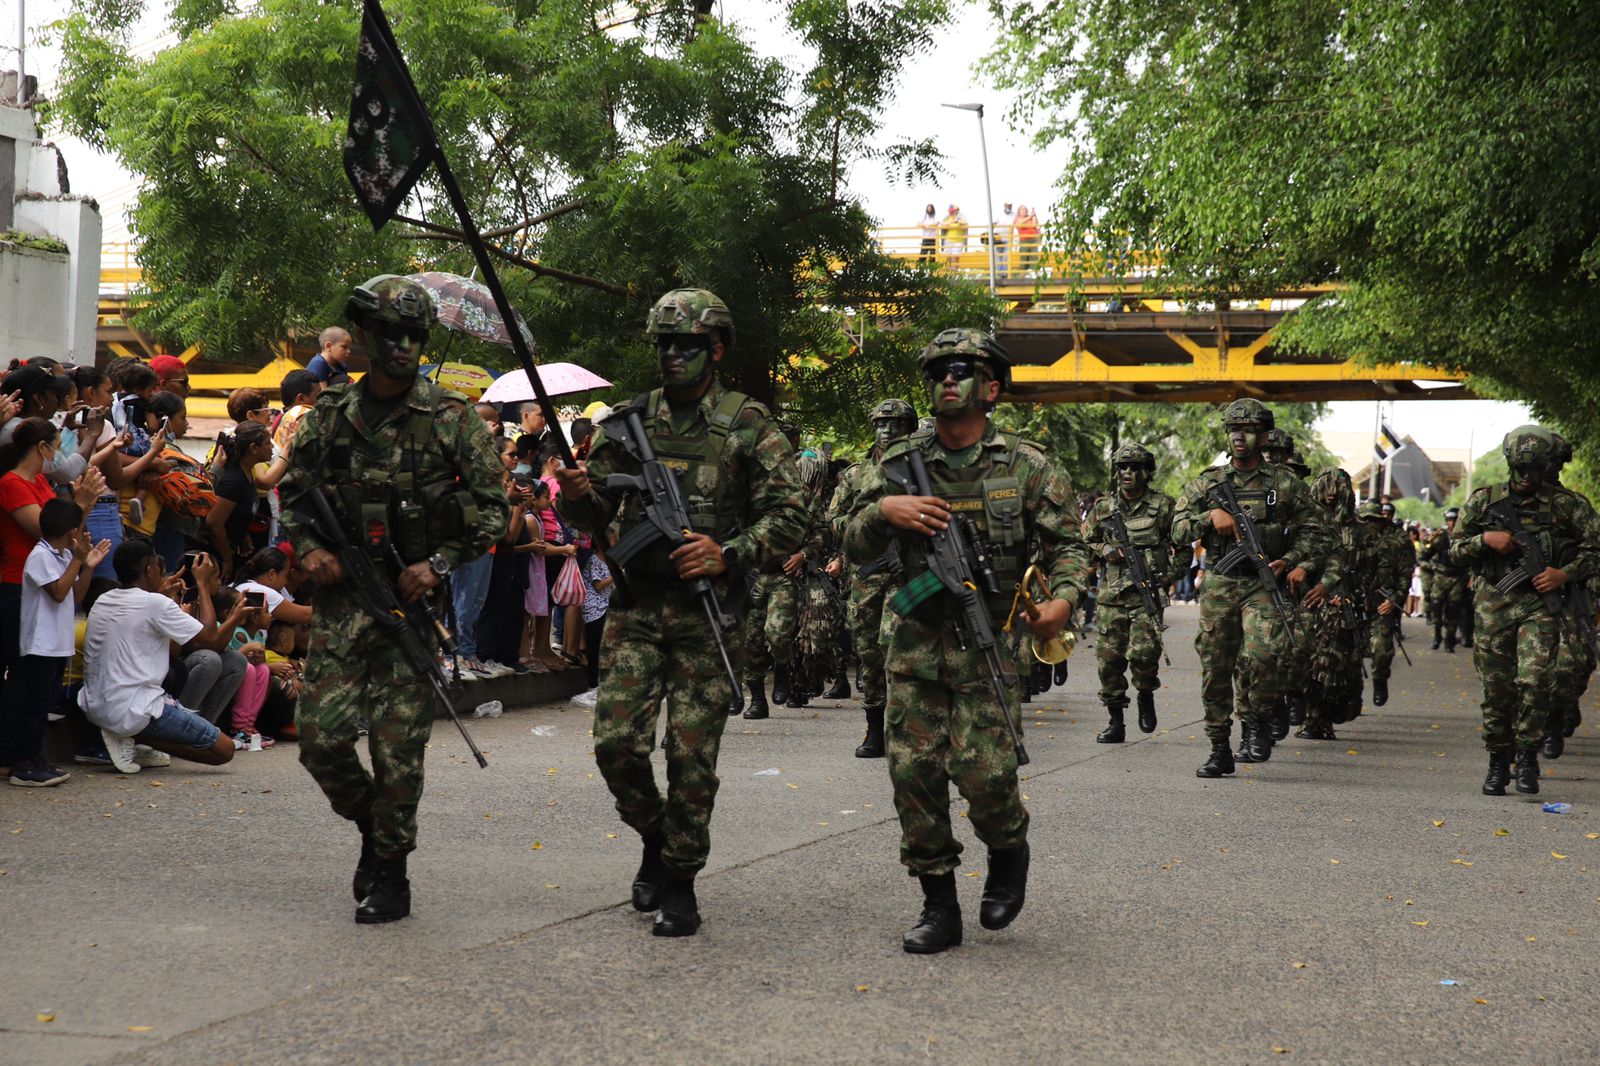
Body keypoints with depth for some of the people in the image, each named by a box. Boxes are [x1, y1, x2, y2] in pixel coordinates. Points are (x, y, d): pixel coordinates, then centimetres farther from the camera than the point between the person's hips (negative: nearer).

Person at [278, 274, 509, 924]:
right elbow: (291, 495, 17)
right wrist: (306, 549, -2)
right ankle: (372, 825, 25)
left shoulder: (450, 418, -2)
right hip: (342, 595, 3)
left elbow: (494, 507, 0)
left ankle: (390, 873, 13)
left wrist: (440, 563, -11)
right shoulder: (329, 417, 7)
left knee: (398, 745, -1)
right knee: (320, 735, -3)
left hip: (411, 596, -3)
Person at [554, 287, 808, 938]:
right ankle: (655, 837, 22)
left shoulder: (748, 425, 1)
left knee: (692, 754, -2)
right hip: (636, 606, 3)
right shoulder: (630, 421, 10)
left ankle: (679, 884, 11)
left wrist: (728, 556, -16)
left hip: (708, 612, -3)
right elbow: (597, 513, 14)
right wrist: (575, 493, -9)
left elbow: (788, 518, -2)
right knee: (617, 742, -6)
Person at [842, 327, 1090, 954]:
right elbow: (856, 549, 7)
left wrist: (1063, 598, -15)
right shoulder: (899, 464, 7)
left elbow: (1067, 545, 4)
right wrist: (883, 510, -14)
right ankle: (939, 908, 11)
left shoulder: (1027, 467, 2)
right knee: (913, 771, -1)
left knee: (984, 772, -13)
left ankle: (1008, 854, 21)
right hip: (916, 643, 3)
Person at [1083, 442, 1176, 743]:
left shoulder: (1163, 506, 3)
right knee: (1109, 658, 1)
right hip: (1111, 596, 3)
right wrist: (1103, 550, -2)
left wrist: (1170, 574, -4)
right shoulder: (1103, 508, 10)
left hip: (1148, 595, -3)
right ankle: (1115, 722, 10)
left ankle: (1146, 696, 13)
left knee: (1142, 653, -18)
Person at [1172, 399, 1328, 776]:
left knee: (1263, 654, -26)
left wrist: (1290, 560, -7)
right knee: (1215, 670, 4)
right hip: (1219, 585, 3)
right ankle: (1219, 751, 15)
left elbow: (1312, 531, 9)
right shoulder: (1207, 483, 10)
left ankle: (1258, 721, -2)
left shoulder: (1286, 483, 6)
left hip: (1263, 584, -2)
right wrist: (1211, 515, -13)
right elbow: (1178, 530, 4)